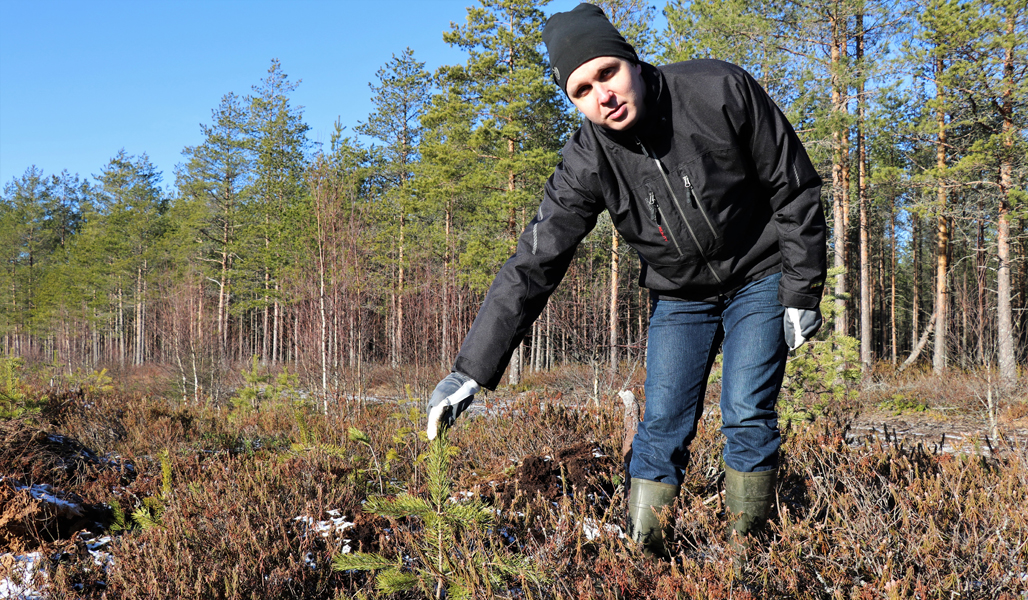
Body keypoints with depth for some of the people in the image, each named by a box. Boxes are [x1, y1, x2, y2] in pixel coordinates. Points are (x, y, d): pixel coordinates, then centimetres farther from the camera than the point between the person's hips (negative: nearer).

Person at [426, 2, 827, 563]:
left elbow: (794, 188, -13)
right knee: (662, 426, -5)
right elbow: (532, 265, -20)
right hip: (679, 297, 2)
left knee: (748, 417, -8)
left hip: (760, 281, -1)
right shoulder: (588, 163, -20)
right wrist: (471, 369, -26)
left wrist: (802, 293, -11)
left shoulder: (721, 91, -24)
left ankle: (745, 552, 9)